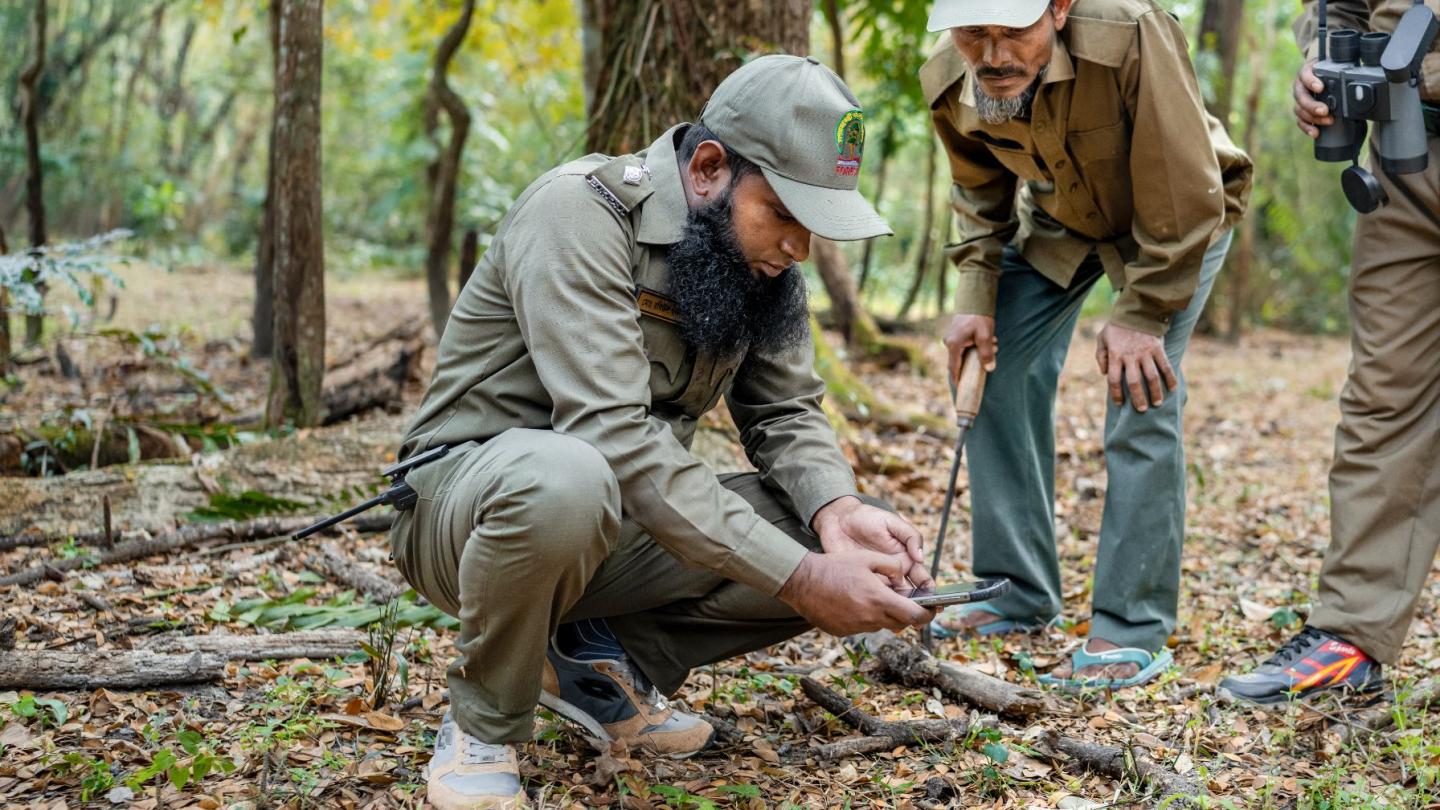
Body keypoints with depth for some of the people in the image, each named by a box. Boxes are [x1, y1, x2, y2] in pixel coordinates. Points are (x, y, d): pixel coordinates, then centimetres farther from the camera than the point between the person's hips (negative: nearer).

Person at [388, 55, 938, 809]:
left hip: (624, 529, 7)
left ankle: (608, 659, 6)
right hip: (468, 500, -6)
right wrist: (798, 577, -34)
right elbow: (615, 438, -32)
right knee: (564, 479, -41)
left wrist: (839, 512, -22)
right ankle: (483, 729, -12)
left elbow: (786, 414, 1)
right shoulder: (580, 211, -24)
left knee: (852, 547, -9)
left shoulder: (757, 257, -1)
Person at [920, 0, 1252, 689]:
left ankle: (1133, 633, -7)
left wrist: (1141, 315, -27)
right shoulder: (948, 83, -22)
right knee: (995, 372, -1)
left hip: (1176, 222, -5)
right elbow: (981, 194, -1)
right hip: (1058, 218, 5)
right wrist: (976, 298, -10)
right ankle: (1018, 594, 14)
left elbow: (1185, 190, -31)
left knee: (1141, 405, -17)